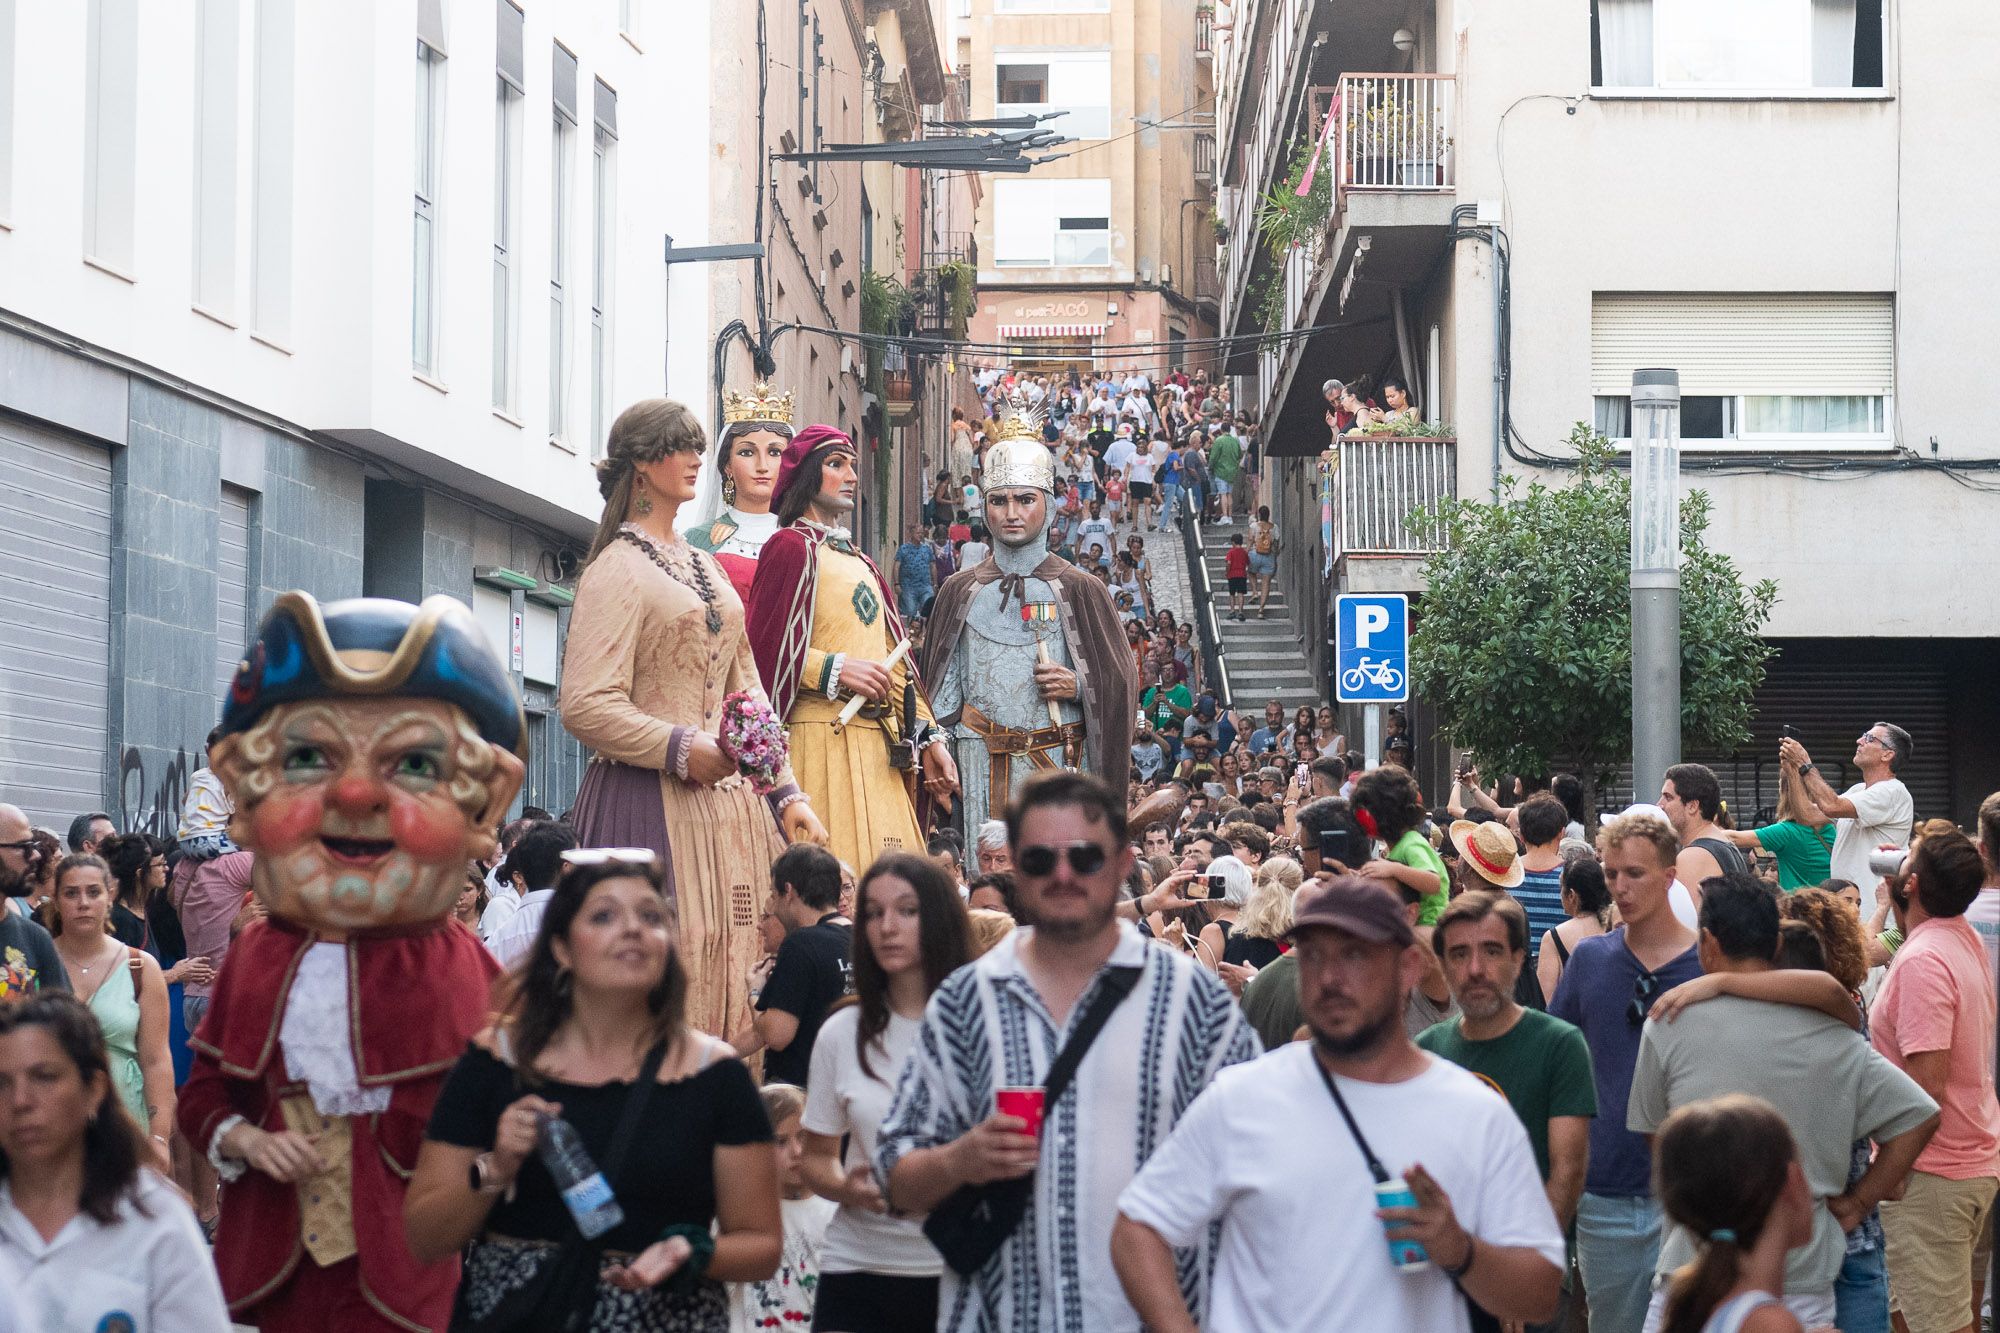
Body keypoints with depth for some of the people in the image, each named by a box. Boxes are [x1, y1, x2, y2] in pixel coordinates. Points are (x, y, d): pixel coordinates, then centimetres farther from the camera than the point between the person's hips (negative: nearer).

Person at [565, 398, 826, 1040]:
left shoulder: (706, 570, 19)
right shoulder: (617, 571, -6)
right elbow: (586, 707, -15)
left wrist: (786, 794, 13)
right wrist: (683, 750, -23)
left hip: (730, 798, 8)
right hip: (656, 801, -8)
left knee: (735, 977, 3)